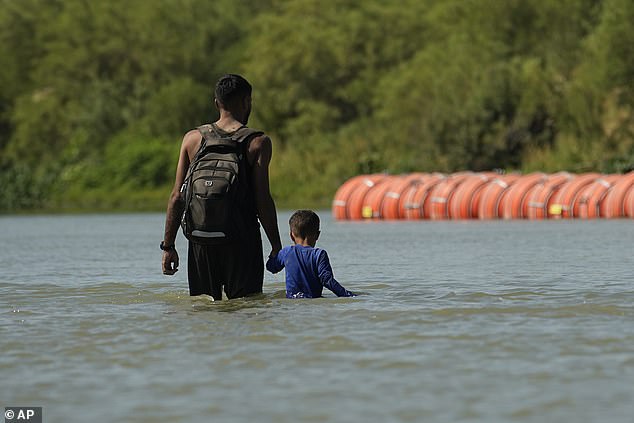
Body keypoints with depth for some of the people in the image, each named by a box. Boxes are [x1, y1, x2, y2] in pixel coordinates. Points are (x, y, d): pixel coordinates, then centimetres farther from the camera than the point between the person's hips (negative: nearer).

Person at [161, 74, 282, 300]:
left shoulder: (192, 139, 6)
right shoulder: (258, 143, -3)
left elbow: (177, 197, 4)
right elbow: (263, 200, -8)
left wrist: (168, 246, 8)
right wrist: (276, 246, -1)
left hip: (201, 240, 3)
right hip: (242, 239, -3)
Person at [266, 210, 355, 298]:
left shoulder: (286, 252, 5)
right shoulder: (319, 254, -6)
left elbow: (271, 267, 23)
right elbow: (327, 280, -13)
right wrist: (349, 295, -11)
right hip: (313, 300, -2)